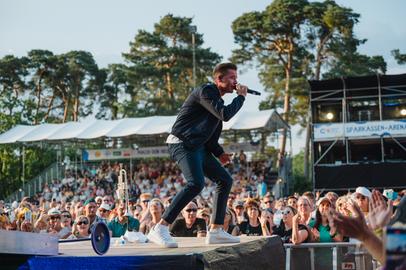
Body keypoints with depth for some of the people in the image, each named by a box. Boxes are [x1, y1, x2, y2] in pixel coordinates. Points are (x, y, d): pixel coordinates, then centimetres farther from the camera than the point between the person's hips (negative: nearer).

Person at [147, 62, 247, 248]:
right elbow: (225, 114, -23)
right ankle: (160, 229, -31)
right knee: (196, 183, -29)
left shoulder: (216, 98, 22)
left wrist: (219, 153, 14)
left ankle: (215, 231, 13)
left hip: (198, 147, 11)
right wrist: (241, 97, -8)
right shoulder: (206, 91, -10)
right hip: (182, 144, -11)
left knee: (225, 180, 10)